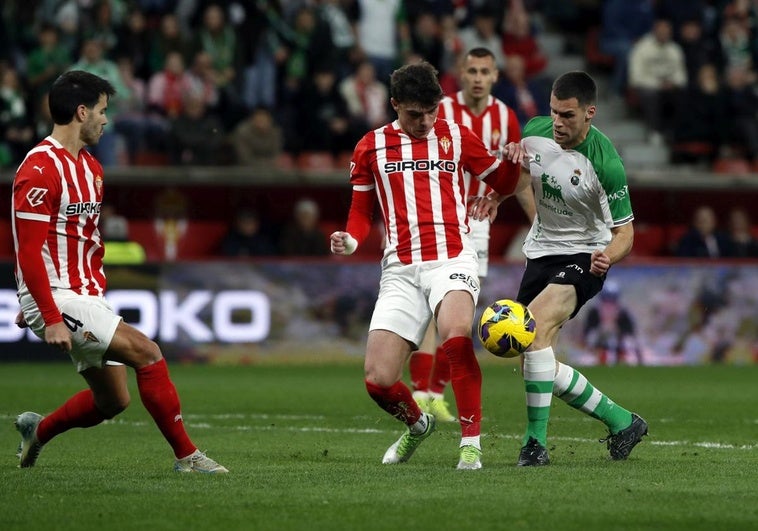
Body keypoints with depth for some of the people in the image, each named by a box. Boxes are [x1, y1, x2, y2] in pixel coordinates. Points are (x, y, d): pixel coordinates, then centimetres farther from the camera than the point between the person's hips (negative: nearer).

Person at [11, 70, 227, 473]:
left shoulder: (90, 168, 14)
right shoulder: (40, 170, -15)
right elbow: (29, 254, -20)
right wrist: (51, 319, -24)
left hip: (86, 296, 9)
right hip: (56, 299, -9)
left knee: (113, 401, 10)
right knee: (147, 352, -18)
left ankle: (37, 430, 33)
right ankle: (185, 455, -10)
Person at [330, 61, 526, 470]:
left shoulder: (456, 137, 8)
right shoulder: (371, 147, 10)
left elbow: (502, 184, 17)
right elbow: (362, 210, 18)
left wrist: (513, 161, -5)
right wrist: (349, 240, -3)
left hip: (452, 260, -2)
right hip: (400, 271, 2)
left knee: (455, 336, -34)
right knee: (378, 380, -6)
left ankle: (471, 443, -25)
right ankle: (416, 424, 29)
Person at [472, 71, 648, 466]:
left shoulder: (605, 163, -23)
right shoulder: (535, 132, -7)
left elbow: (624, 231, -18)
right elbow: (514, 167, 17)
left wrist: (607, 256, -38)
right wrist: (492, 195, -2)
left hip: (584, 255, -7)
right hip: (541, 251, 7)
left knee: (536, 323, -31)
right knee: (537, 363, 2)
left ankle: (536, 441, -25)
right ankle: (620, 421, 18)